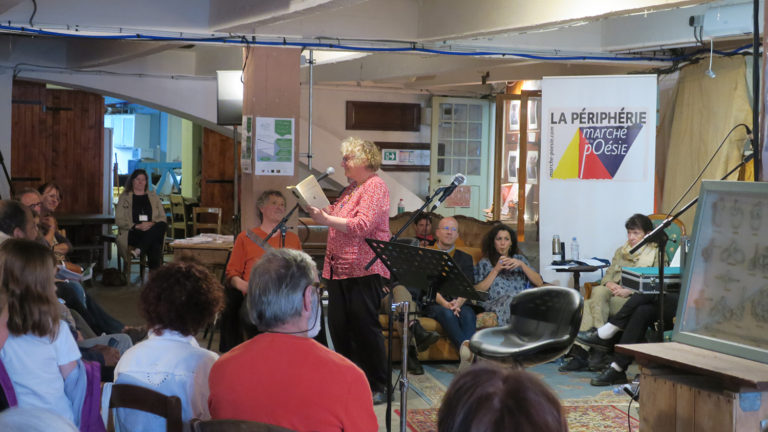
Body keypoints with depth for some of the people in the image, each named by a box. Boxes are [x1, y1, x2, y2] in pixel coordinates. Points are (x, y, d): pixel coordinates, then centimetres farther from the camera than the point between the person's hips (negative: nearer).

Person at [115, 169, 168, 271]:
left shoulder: (153, 197, 23)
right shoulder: (124, 197, 16)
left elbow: (163, 218, 15)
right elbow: (119, 220, 4)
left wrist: (152, 224, -9)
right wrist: (137, 226, -13)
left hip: (152, 230, 3)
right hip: (132, 234, -3)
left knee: (162, 225, -38)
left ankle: (138, 250, -44)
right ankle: (155, 274, -40)